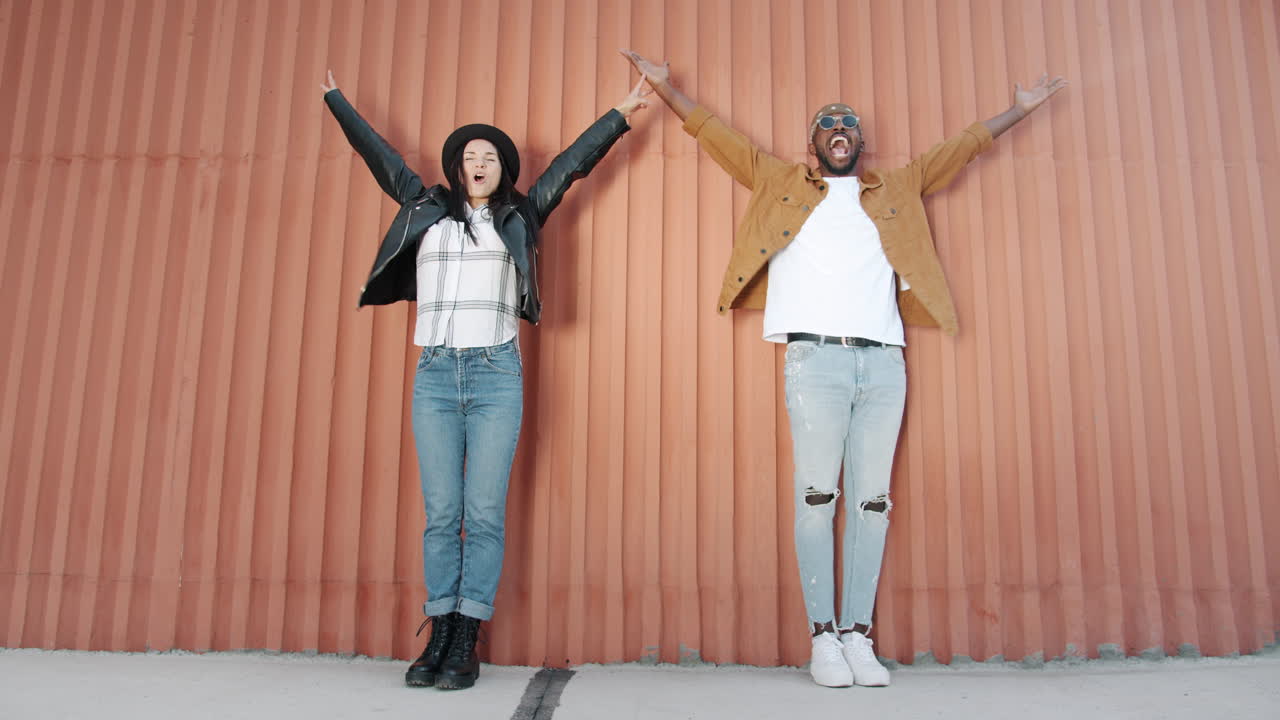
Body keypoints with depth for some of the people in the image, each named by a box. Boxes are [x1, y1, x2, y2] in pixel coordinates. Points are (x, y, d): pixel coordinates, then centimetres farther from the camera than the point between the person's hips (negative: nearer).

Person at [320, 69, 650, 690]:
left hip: (496, 374, -1)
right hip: (435, 373, 2)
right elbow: (381, 157, 27)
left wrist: (620, 114, 23)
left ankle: (466, 644, 2)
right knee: (440, 513, 1)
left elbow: (572, 162, 18)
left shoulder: (519, 218, 14)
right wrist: (336, 101, 37)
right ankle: (440, 636, 8)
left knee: (484, 513, -3)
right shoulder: (426, 211, 17)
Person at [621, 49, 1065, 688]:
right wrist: (664, 87, 17)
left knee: (871, 501, 0)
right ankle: (823, 636, 0)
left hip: (884, 361, 3)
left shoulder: (896, 191, 24)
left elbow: (959, 149, 30)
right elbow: (716, 136, 18)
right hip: (815, 357, -2)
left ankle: (858, 635, 6)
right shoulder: (780, 184, 18)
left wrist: (1019, 108, 32)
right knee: (815, 496, -6)